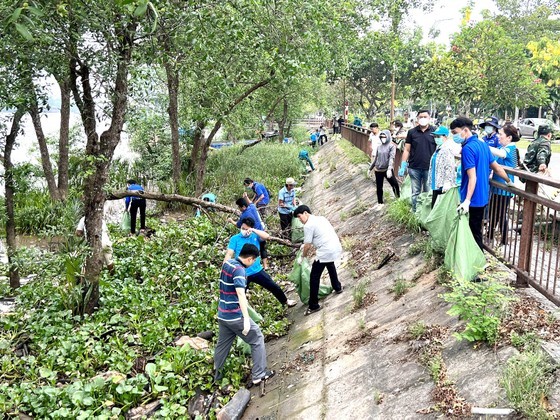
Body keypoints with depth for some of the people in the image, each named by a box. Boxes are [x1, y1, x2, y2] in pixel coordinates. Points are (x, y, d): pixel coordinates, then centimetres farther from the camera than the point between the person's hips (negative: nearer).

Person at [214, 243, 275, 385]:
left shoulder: (227, 263, 6)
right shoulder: (239, 269, -20)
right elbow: (240, 294, -31)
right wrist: (246, 319, -35)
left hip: (222, 313, 8)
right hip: (235, 315, -8)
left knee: (223, 343, 22)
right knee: (257, 339, 5)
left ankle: (216, 374, 33)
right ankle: (259, 375, 9)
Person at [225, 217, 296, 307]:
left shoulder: (255, 236, -1)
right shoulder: (234, 239, -7)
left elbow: (267, 237, -19)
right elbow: (229, 254, -14)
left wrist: (254, 230, -27)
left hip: (257, 271, 3)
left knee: (274, 287, 15)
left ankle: (285, 301, 40)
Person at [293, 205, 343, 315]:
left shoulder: (308, 225, -8)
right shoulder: (321, 218, 17)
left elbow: (307, 245, -7)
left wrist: (304, 255, 13)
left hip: (325, 252, -8)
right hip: (336, 247, 9)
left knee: (314, 277, 2)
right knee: (330, 265, 37)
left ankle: (314, 305, 5)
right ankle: (337, 287, 52)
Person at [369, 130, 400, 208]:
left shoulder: (392, 146, -7)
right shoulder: (379, 147, 7)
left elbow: (391, 158, -18)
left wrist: (389, 169, -30)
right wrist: (370, 168, 19)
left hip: (387, 169, -5)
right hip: (378, 170, 5)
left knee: (395, 184, -5)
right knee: (379, 187, 10)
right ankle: (380, 203, 21)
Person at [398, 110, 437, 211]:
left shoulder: (435, 131, 0)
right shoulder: (411, 132, 4)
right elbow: (407, 150, 6)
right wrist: (403, 166, 0)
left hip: (429, 168, -1)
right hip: (414, 168, 1)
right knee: (415, 193, 9)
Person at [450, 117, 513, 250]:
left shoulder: (467, 148, -18)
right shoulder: (482, 144, 8)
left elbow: (472, 177, -25)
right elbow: (497, 167, 14)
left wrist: (467, 201, -32)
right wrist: (509, 182, 30)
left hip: (472, 199, -9)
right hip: (482, 197, 9)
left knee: (472, 233, 2)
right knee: (477, 231, 18)